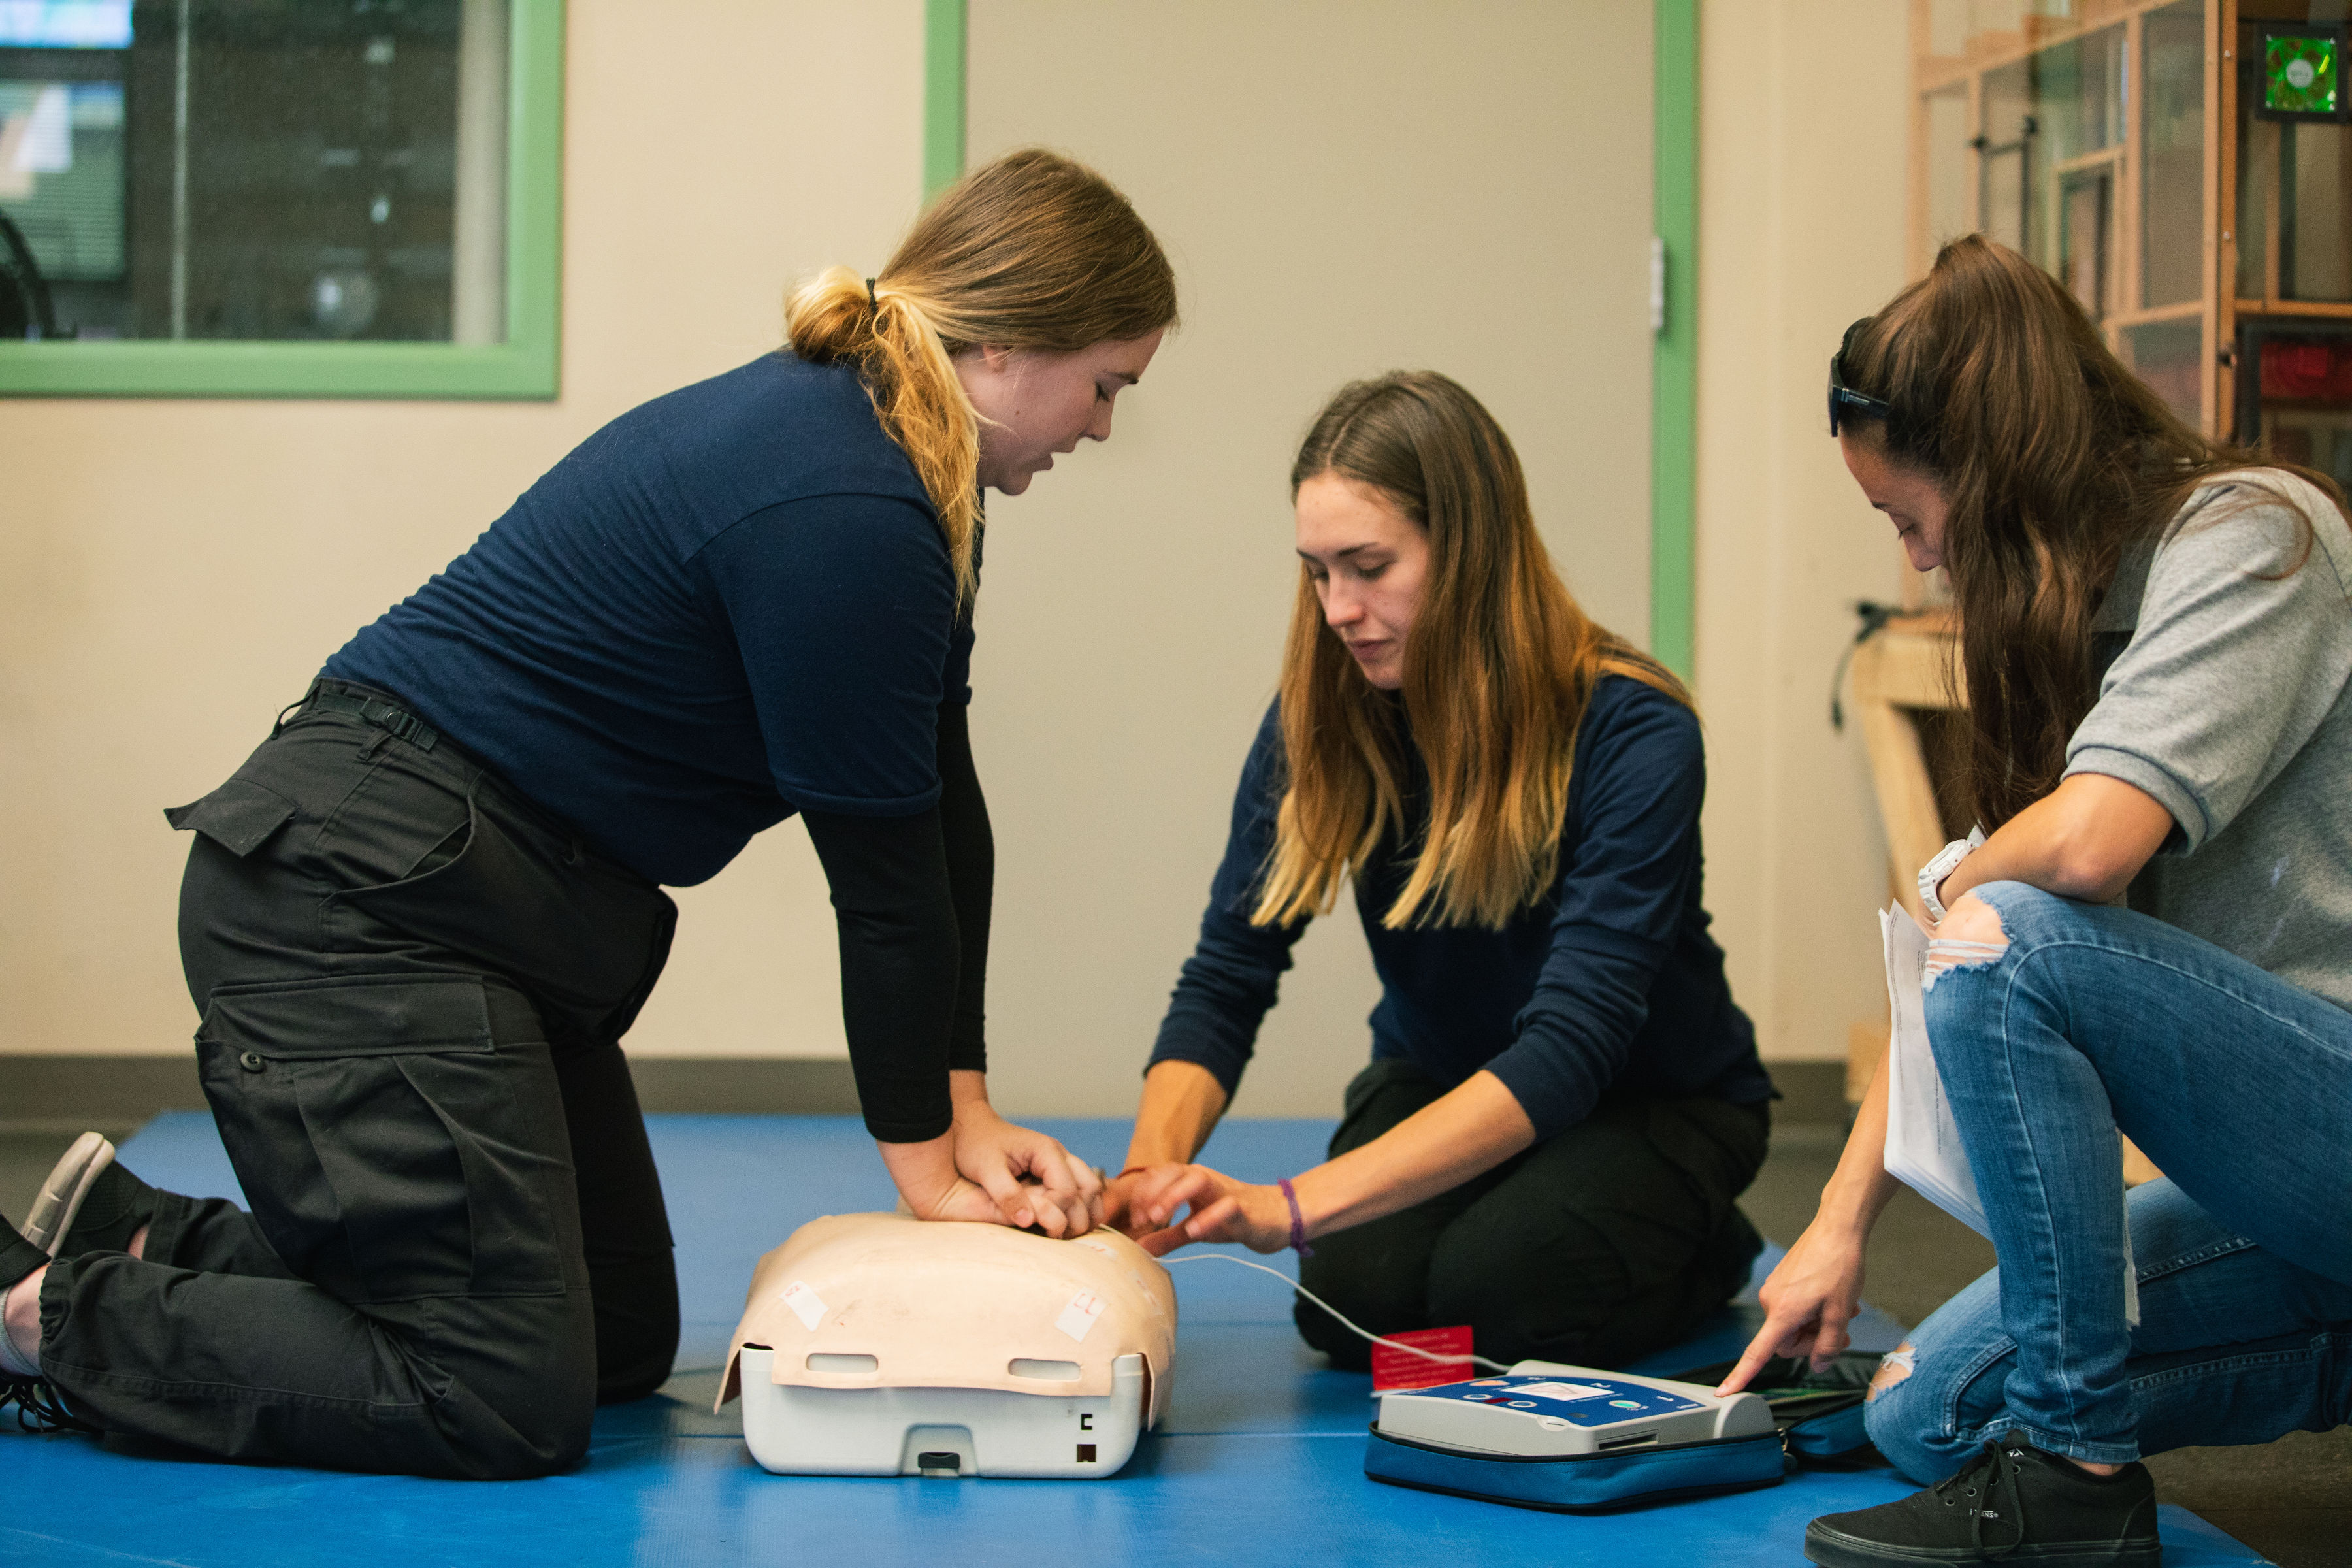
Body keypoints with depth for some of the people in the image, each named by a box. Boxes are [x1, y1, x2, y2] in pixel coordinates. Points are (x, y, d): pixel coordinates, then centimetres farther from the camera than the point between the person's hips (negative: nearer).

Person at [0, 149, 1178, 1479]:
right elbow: (880, 866, -15)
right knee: (507, 1403, -13)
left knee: (627, 1340, 16)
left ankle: (141, 1239, 23)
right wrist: (926, 1156, -3)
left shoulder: (846, 434, 10)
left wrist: (968, 1108, 9)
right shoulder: (843, 514, -22)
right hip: (361, 898, -11)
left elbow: (943, 812, 11)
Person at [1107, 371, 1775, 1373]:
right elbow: (1226, 977, -14)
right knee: (1354, 1304, -26)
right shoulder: (1320, 722, -13)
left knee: (1486, 1297, -30)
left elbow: (1571, 1043, -36)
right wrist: (1153, 1170, -37)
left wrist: (1292, 1206, -46)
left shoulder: (1632, 736, -28)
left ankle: (1707, 1253, 1)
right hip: (1439, 1081, 3)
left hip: (1651, 1101, -3)